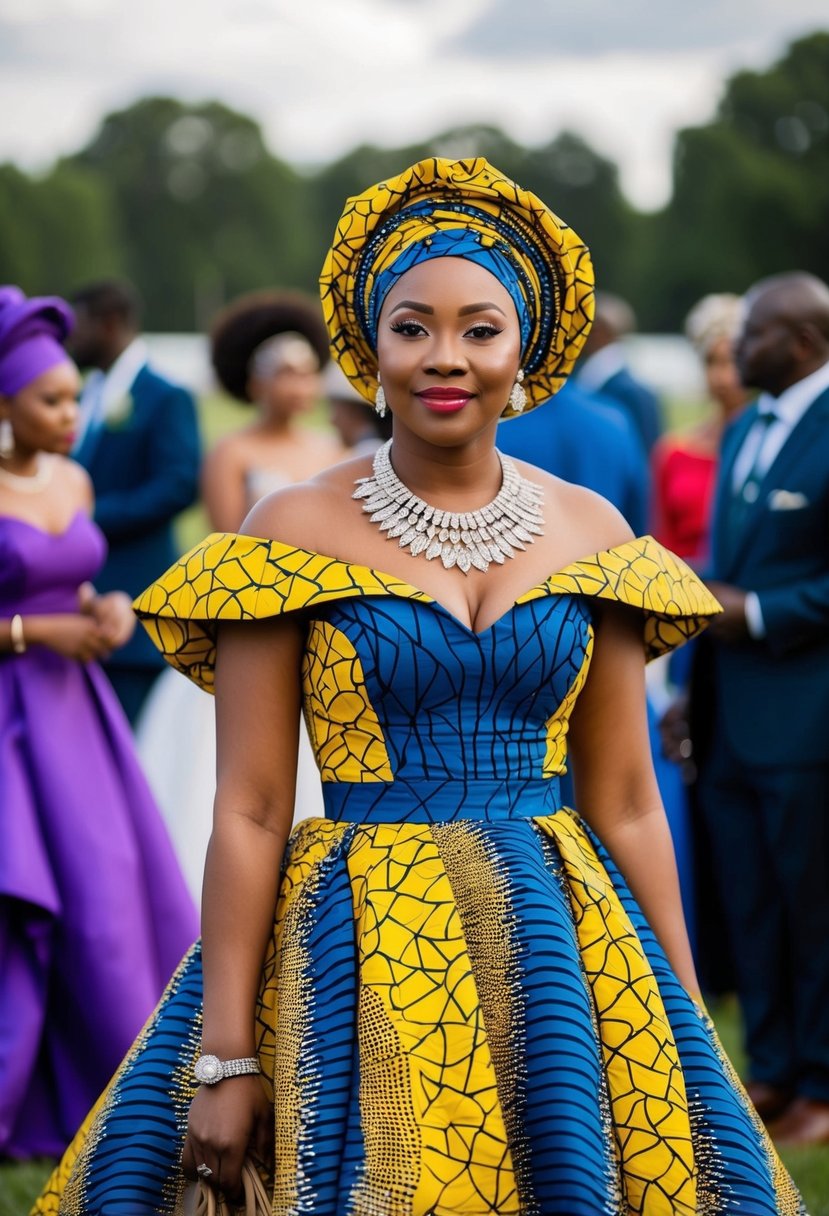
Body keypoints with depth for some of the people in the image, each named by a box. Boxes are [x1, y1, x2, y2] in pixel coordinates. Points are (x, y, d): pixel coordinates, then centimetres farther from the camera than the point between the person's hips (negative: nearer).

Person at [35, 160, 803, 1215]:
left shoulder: (591, 534, 6)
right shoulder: (296, 532, -3)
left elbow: (626, 804, 9)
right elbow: (248, 810, -5)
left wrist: (688, 1030, 7)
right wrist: (227, 1059, -10)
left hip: (562, 948, 3)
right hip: (358, 955, -3)